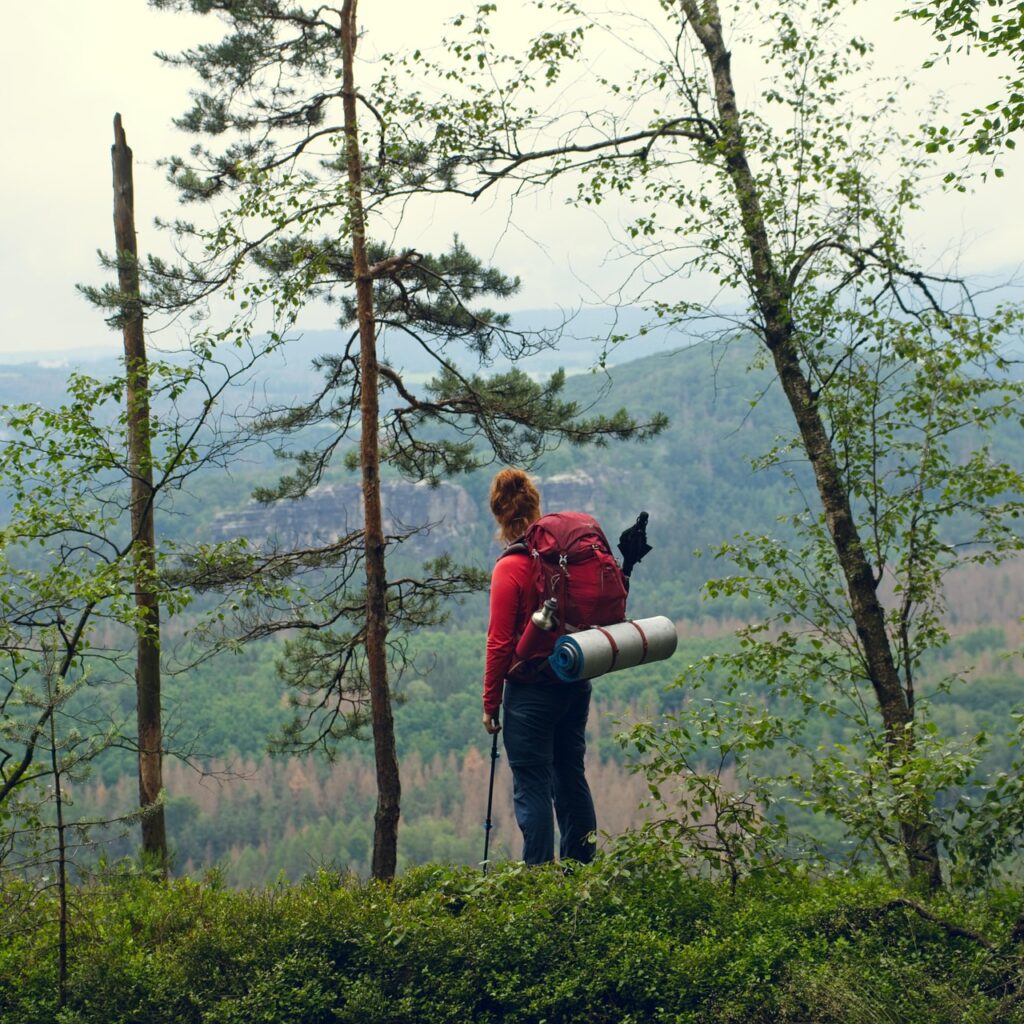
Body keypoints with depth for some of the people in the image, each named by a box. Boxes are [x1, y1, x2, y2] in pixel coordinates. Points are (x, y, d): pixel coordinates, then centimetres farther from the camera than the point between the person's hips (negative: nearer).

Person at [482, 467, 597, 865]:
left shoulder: (509, 569, -15)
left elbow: (500, 643, -13)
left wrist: (490, 704, -4)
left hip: (531, 690, -6)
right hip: (576, 684, 6)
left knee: (531, 786, 2)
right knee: (571, 776, 17)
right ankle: (582, 867, 26)